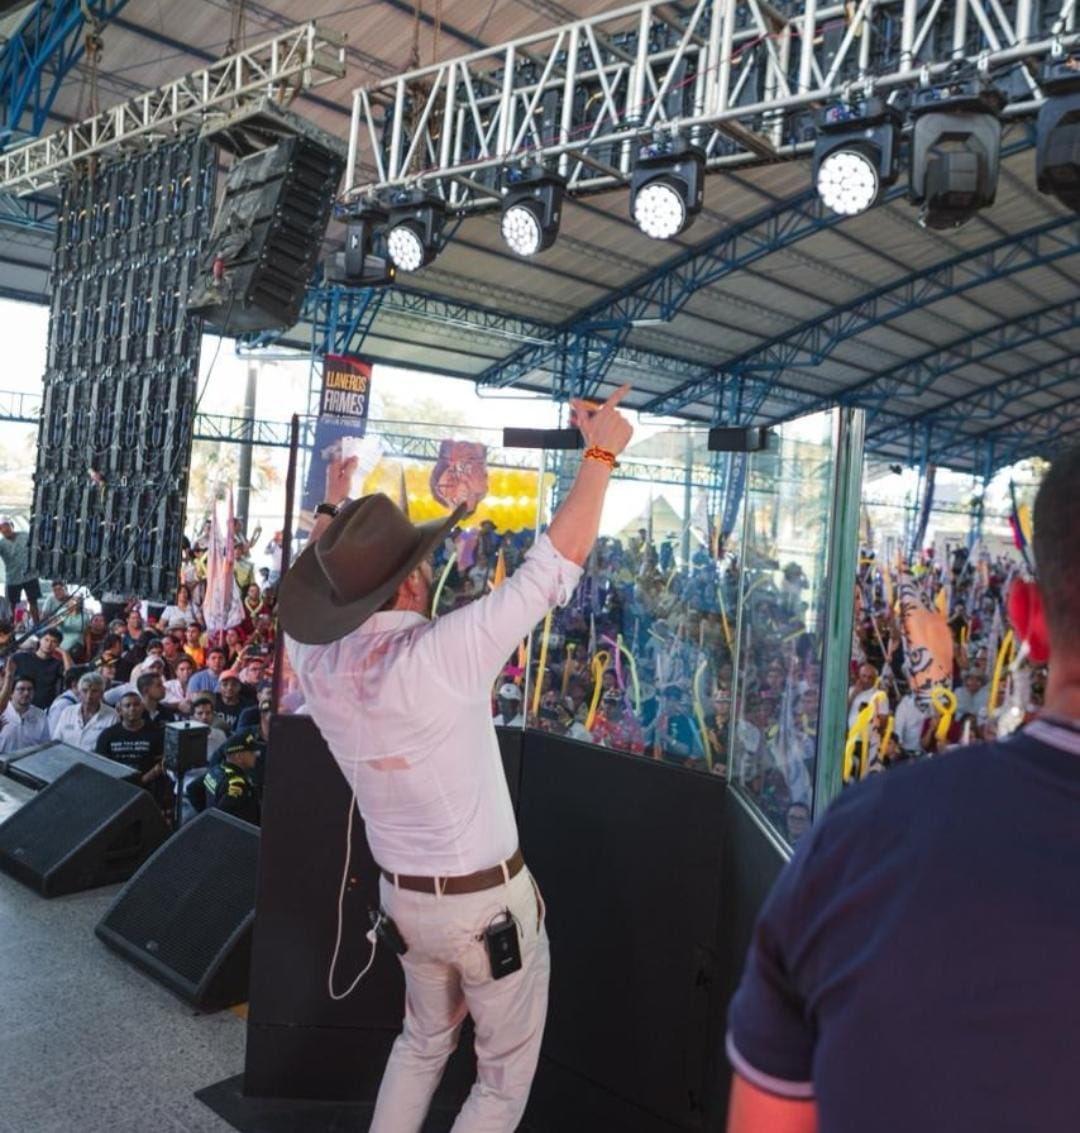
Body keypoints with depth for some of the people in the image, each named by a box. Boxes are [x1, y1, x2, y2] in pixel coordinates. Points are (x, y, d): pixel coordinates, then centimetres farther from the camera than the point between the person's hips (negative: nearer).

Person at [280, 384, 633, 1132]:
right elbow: (560, 561, -25)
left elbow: (325, 585, 14)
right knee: (507, 1070, 16)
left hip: (405, 895, 6)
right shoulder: (442, 654, -29)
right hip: (489, 898, -6)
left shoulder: (314, 660, -11)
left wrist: (333, 509, 24)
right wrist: (601, 454, -14)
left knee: (424, 1041, 29)